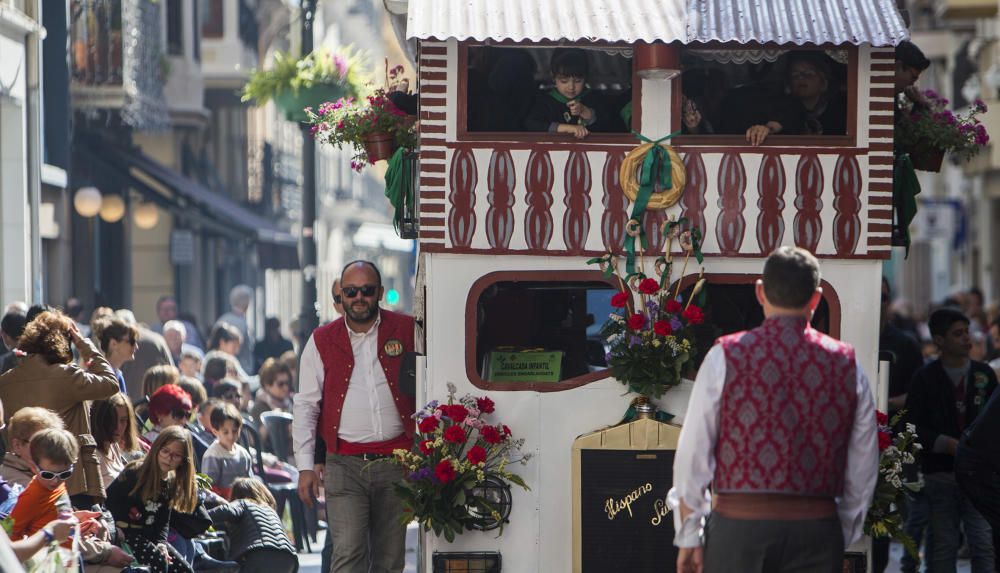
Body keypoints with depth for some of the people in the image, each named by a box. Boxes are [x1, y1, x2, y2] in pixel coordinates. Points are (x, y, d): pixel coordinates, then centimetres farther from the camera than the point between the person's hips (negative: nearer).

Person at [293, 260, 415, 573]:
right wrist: (305, 467, 0)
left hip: (397, 462, 1)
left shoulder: (406, 331, 5)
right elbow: (305, 407, 8)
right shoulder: (322, 341, 6)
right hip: (345, 464, -1)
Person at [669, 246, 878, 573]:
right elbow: (863, 471, 8)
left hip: (738, 523, -2)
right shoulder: (847, 365, 5)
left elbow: (693, 454, -1)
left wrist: (688, 537, 6)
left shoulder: (726, 356, -1)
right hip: (817, 528, 2)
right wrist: (841, 541, 19)